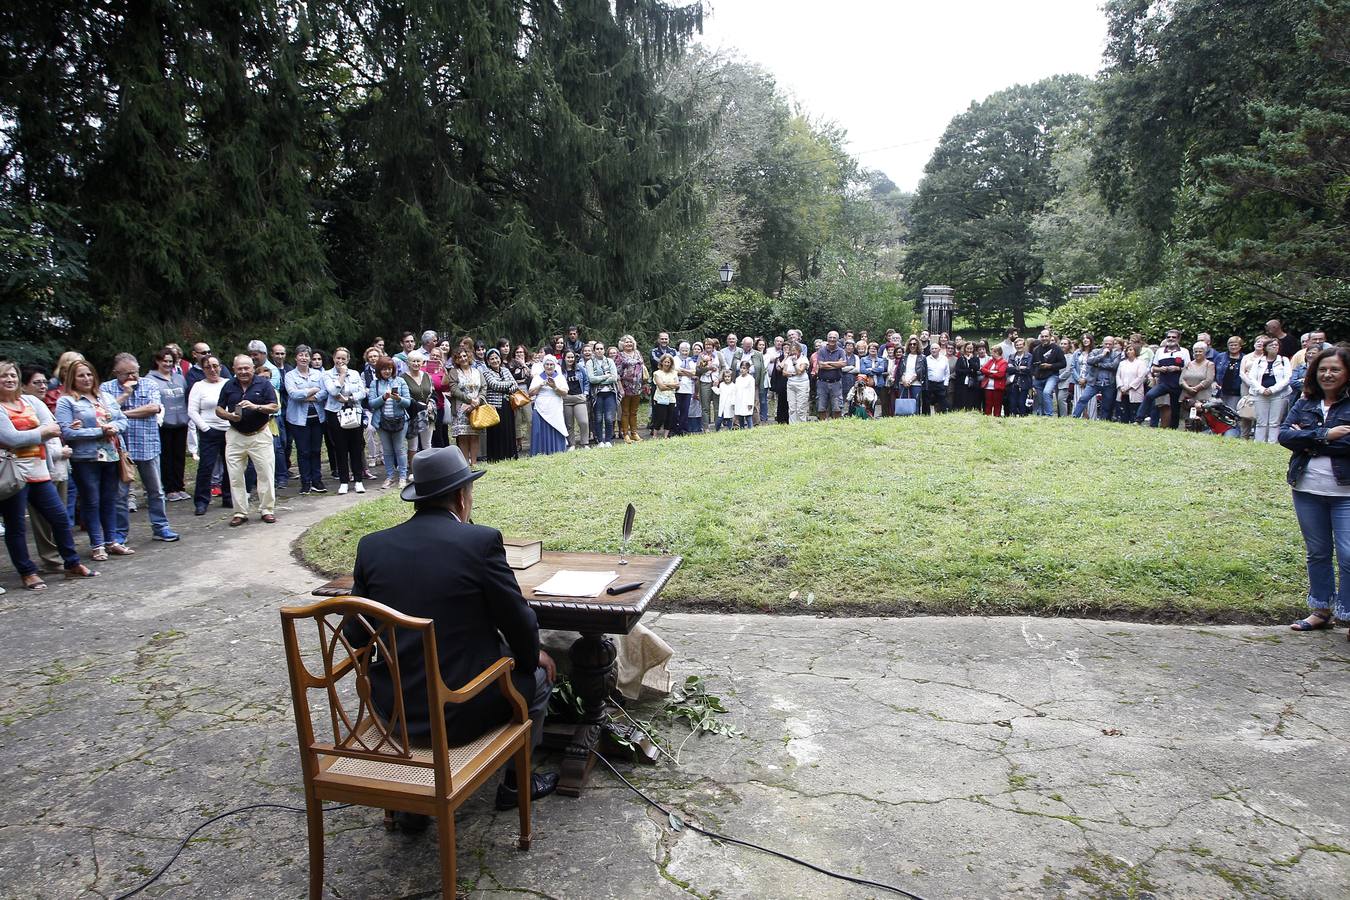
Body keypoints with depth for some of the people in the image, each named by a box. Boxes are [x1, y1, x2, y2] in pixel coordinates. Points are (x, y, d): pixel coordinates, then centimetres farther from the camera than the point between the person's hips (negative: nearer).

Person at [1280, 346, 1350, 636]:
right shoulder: (1305, 404, 7)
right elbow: (1284, 435, -5)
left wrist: (1308, 440, -13)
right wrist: (1324, 435, -17)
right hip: (1307, 491, 4)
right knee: (1317, 554, 14)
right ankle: (1321, 611, 26)